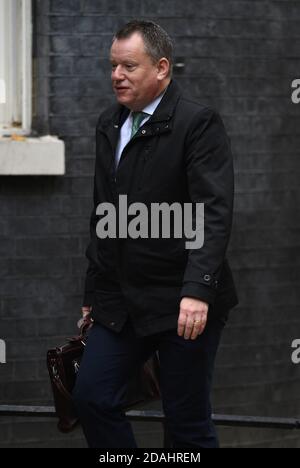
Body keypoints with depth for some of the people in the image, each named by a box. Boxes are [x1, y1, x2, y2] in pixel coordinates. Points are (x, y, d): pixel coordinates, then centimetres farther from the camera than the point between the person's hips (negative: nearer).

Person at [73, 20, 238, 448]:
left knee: (187, 421, -1)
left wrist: (197, 290, -30)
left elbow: (215, 214, -20)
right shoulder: (109, 125, 12)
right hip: (121, 301, 7)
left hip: (183, 304, -7)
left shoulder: (198, 123, -11)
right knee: (92, 396, 1)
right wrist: (94, 292, 19)